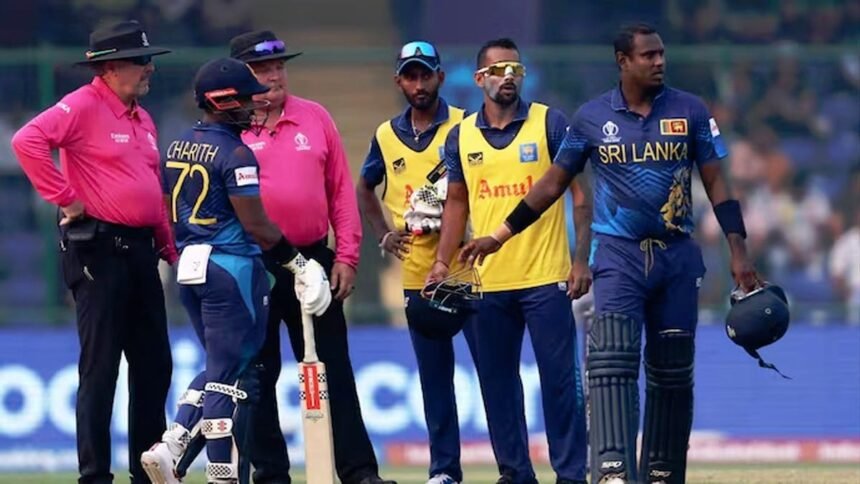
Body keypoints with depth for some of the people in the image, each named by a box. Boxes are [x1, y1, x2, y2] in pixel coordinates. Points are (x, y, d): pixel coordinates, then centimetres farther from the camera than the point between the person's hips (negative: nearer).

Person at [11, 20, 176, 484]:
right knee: (99, 369, -6)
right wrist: (65, 198, -21)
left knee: (154, 366, 11)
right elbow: (28, 141, -24)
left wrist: (168, 247, 18)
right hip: (98, 250, -9)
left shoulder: (142, 119, 18)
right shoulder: (83, 106, -10)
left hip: (141, 250, 9)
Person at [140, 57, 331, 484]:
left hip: (189, 268, 8)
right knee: (232, 374, -2)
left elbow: (171, 214, 14)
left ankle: (170, 448, 5)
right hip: (232, 268, -8)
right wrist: (297, 260, -5)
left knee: (219, 366, 18)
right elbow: (256, 226, -16)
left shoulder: (178, 146, 9)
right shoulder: (235, 153, -14)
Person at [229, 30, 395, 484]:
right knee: (259, 374, 4)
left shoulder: (315, 118, 7)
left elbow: (341, 190, 8)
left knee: (332, 370, 3)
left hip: (313, 259, 2)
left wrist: (346, 255, 1)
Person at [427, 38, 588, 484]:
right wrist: (442, 261, 8)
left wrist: (582, 259, -8)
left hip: (545, 278, -4)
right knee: (496, 381, 7)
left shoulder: (549, 123, -2)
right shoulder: (461, 135, 8)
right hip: (488, 281, 4)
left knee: (559, 378, -3)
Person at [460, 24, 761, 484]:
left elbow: (715, 182, 5)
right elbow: (553, 183, 10)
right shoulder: (592, 116, 2)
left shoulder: (690, 111, 3)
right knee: (613, 360, -19)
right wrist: (500, 235, 8)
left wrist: (738, 251, -3)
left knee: (673, 372, 6)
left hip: (676, 256, 2)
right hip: (619, 256, -2)